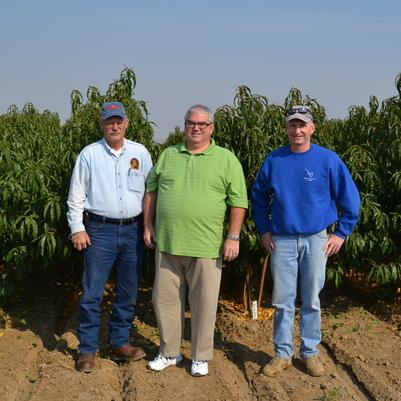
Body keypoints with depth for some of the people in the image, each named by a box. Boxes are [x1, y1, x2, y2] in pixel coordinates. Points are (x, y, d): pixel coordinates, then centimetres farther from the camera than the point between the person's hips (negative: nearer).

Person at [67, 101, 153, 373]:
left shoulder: (140, 153, 5)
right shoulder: (89, 154, 0)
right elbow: (76, 195, 2)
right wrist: (77, 228, -5)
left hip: (133, 231, 3)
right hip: (100, 230, -2)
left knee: (128, 292, 10)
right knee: (92, 293, -2)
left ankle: (120, 343, 23)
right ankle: (88, 350, 9)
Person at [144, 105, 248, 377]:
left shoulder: (226, 160, 0)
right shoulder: (168, 156, 10)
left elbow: (238, 201, -2)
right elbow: (151, 192, 16)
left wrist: (234, 237, -9)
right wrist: (148, 226, 10)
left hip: (206, 247, -3)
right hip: (167, 243, 3)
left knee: (204, 303, 6)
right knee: (166, 299, 11)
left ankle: (201, 357, 21)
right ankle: (170, 352, 27)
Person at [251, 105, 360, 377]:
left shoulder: (327, 159, -4)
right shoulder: (274, 160, 2)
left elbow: (350, 198, 2)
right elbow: (258, 197, 15)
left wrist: (341, 233, 0)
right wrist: (264, 230, 10)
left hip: (316, 240, -1)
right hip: (282, 240, 1)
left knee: (311, 300, 8)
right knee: (283, 301, 5)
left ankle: (310, 352, 21)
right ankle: (283, 354, 16)